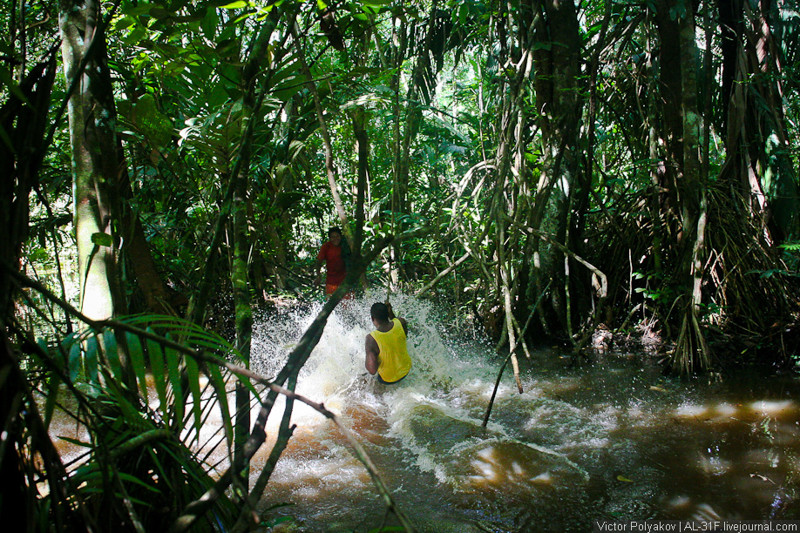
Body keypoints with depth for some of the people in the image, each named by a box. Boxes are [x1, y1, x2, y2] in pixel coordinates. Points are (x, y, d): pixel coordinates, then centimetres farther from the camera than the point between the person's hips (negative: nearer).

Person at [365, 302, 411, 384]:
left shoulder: (372, 339, -35)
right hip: (406, 370, 3)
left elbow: (372, 370, -33)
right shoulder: (401, 322, -23)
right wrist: (391, 313, -7)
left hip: (388, 379, -3)